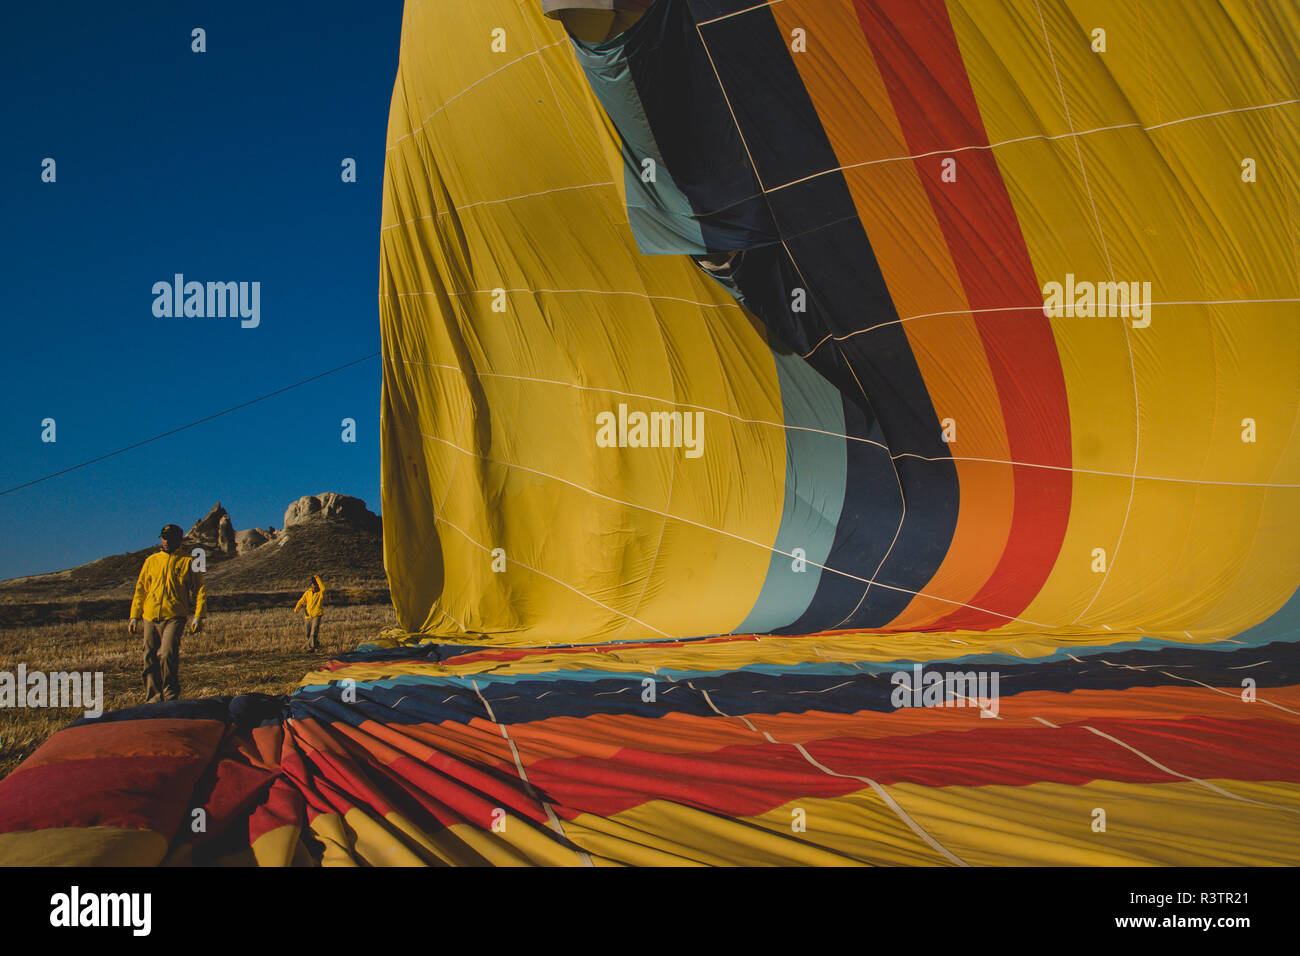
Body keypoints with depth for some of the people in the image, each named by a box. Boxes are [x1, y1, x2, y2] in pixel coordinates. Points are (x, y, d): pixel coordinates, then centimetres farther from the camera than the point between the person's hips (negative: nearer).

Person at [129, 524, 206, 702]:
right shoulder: (151, 561, 14)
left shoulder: (188, 562, 4)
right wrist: (134, 616, 11)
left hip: (175, 617, -4)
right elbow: (140, 589, 17)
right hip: (150, 617, 4)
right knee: (150, 658, 3)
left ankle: (171, 696, -5)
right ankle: (154, 696, 14)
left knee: (167, 654, -18)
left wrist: (198, 616, -6)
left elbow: (200, 590, 5)